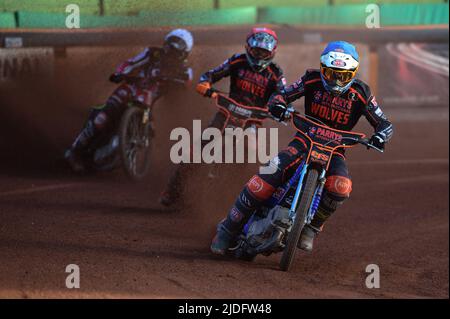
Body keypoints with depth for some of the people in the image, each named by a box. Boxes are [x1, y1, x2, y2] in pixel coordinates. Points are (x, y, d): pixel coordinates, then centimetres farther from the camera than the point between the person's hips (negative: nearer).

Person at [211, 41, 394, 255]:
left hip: (334, 149, 0)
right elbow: (280, 95, -5)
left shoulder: (361, 93, -7)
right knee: (270, 175, -26)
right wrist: (277, 105, -31)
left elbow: (384, 124, -5)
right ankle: (229, 228, -17)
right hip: (305, 140, 0)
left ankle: (311, 228, -9)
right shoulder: (313, 80, -5)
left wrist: (380, 136, -29)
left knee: (340, 187, -33)